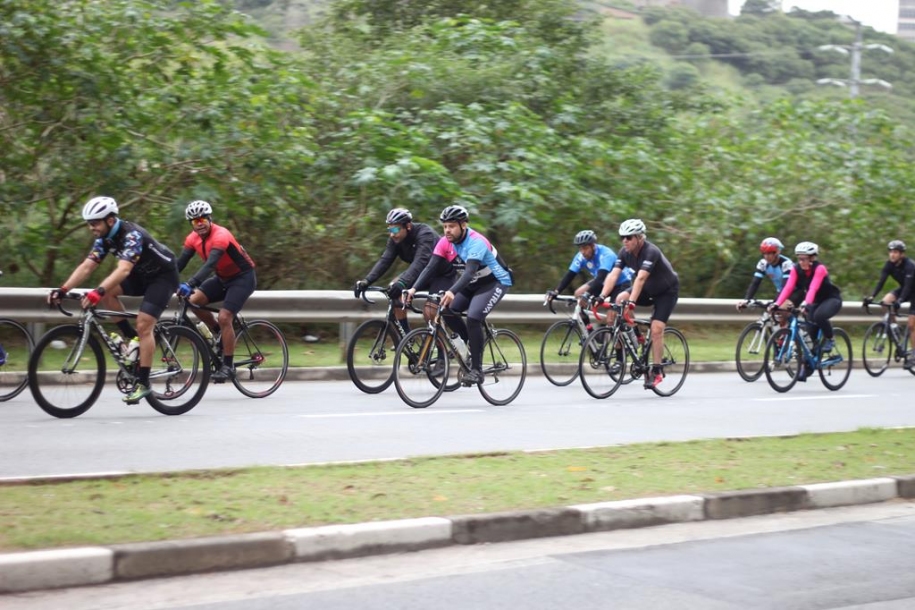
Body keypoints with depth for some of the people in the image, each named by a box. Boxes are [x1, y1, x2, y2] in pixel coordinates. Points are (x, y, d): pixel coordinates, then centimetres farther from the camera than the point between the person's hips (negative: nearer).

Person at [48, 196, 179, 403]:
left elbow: (123, 270, -44)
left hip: (163, 276, -8)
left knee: (143, 325, -18)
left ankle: (143, 383, -12)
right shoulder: (105, 238, -6)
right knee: (107, 291, -13)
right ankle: (131, 337, 1)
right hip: (143, 274, 8)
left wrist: (98, 292, -56)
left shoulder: (132, 235, -31)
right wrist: (62, 290, -23)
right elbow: (86, 266, -10)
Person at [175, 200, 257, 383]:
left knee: (224, 317, -20)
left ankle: (228, 366, -9)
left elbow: (210, 264, -41)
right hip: (223, 278, 7)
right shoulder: (193, 238, -5)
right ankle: (220, 334, 7)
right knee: (194, 300, -14)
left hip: (243, 278, -7)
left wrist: (190, 284, -51)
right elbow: (180, 263, -8)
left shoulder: (220, 236, -28)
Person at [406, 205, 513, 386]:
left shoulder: (476, 242, -30)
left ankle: (476, 370, -17)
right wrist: (414, 288, -34)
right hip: (473, 283, 7)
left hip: (496, 282, -7)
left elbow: (470, 271, -44)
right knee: (448, 310, -13)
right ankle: (470, 345, 10)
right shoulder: (445, 243, -11)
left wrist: (452, 291, -59)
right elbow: (431, 267, -18)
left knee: (473, 318, -26)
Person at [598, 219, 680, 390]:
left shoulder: (651, 252, -32)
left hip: (667, 292, -6)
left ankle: (656, 371, -7)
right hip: (649, 290, 6)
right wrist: (602, 296, -36)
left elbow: (641, 278, -44)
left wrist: (632, 301, -54)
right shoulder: (625, 253, -13)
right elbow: (613, 275, -22)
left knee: (656, 329, -18)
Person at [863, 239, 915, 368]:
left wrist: (899, 301, -53)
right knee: (886, 300, -23)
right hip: (903, 290, 6)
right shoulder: (889, 264, -13)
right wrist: (871, 296, -33)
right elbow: (881, 281, -19)